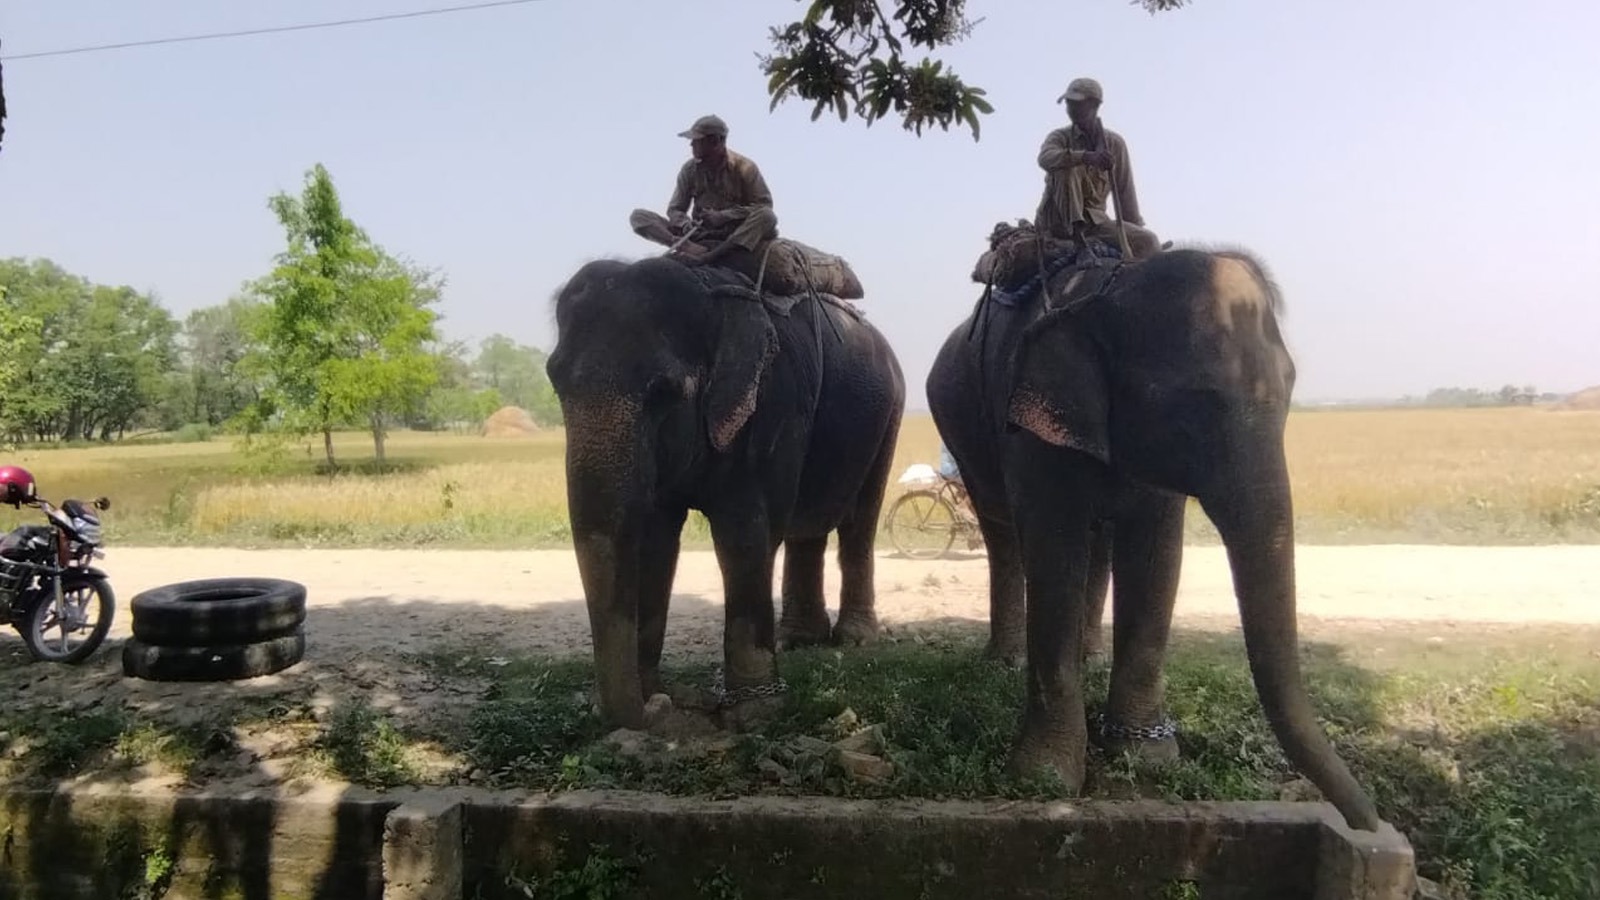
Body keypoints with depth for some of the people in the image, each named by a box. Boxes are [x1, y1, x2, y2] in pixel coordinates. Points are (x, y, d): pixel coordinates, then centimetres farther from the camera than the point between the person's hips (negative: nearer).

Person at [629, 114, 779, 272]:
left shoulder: (744, 167, -6)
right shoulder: (690, 169, 3)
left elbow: (764, 205, -10)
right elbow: (675, 209, 5)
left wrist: (722, 216, -19)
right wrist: (685, 225, -20)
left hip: (737, 236, -3)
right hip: (698, 234, 3)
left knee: (767, 216, -33)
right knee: (638, 217, -12)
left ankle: (707, 257, -44)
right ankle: (693, 248, -40)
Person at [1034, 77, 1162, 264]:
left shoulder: (1114, 143, 8)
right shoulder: (1060, 137, 1)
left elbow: (1125, 191, 7)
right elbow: (1045, 158, -25)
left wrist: (1136, 229, 3)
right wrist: (1087, 157, -41)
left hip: (1094, 220, 3)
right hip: (1058, 219, -2)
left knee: (1147, 241, -18)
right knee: (1067, 167, -28)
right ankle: (1079, 244, -36)